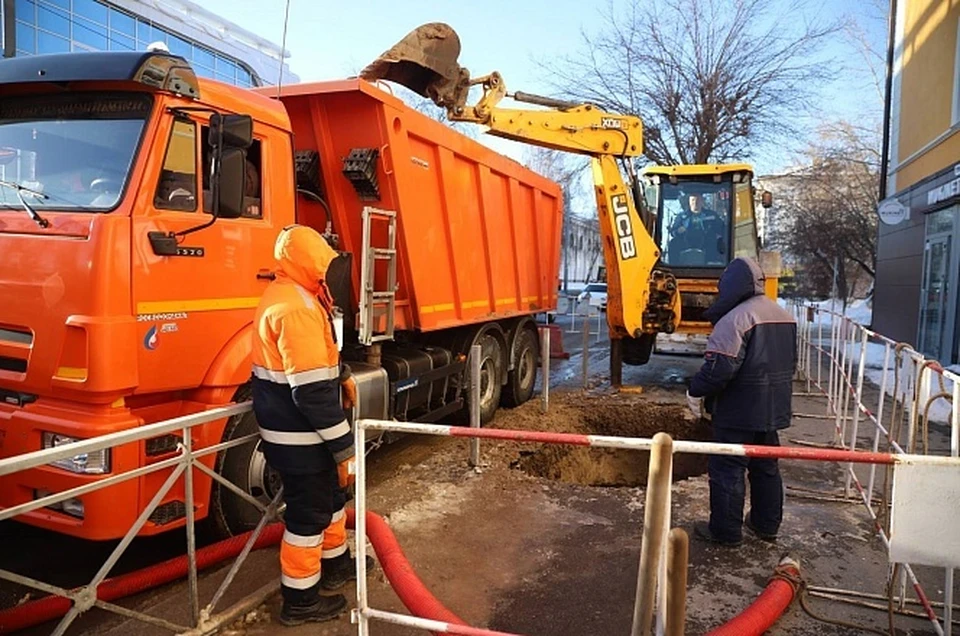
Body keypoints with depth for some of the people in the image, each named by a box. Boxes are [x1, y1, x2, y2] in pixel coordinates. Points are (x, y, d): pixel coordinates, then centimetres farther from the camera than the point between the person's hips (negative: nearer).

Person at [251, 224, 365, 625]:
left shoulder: (289, 294, 8)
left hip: (297, 429, 10)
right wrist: (344, 448, -25)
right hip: (298, 436, -10)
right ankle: (300, 600, 23)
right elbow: (312, 390, -30)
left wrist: (343, 375, 26)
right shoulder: (296, 307, -27)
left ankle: (336, 563, 43)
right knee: (308, 514, 6)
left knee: (330, 496, 24)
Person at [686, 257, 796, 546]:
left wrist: (696, 392, -11)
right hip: (774, 410, 9)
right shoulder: (784, 316, 9)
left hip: (739, 412, -9)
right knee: (766, 467, 19)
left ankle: (726, 531, 11)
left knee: (727, 469, 3)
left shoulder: (736, 319, -21)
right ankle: (767, 525, 32)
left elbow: (719, 367, -25)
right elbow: (790, 363, 18)